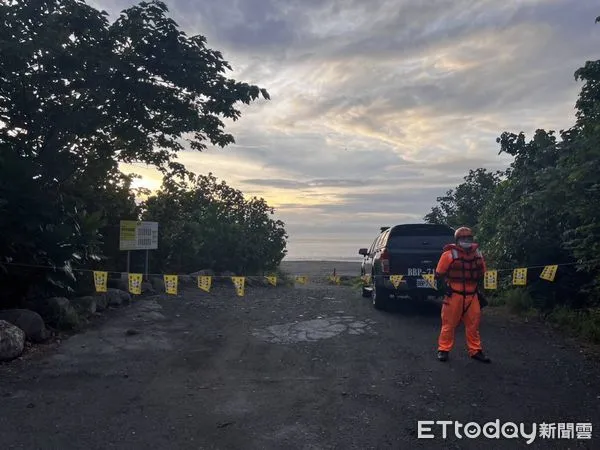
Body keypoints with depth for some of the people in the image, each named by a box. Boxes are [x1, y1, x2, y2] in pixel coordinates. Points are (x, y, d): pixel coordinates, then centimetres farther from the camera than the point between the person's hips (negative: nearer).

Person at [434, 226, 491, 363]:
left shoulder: (478, 254, 8)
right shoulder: (449, 254, -10)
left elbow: (481, 273, 22)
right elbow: (439, 274, -5)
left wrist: (478, 288, 16)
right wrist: (445, 286, -14)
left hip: (472, 295, 5)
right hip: (454, 295, -5)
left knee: (473, 324, 10)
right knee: (449, 323, 2)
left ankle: (475, 351, 22)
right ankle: (443, 350, 13)